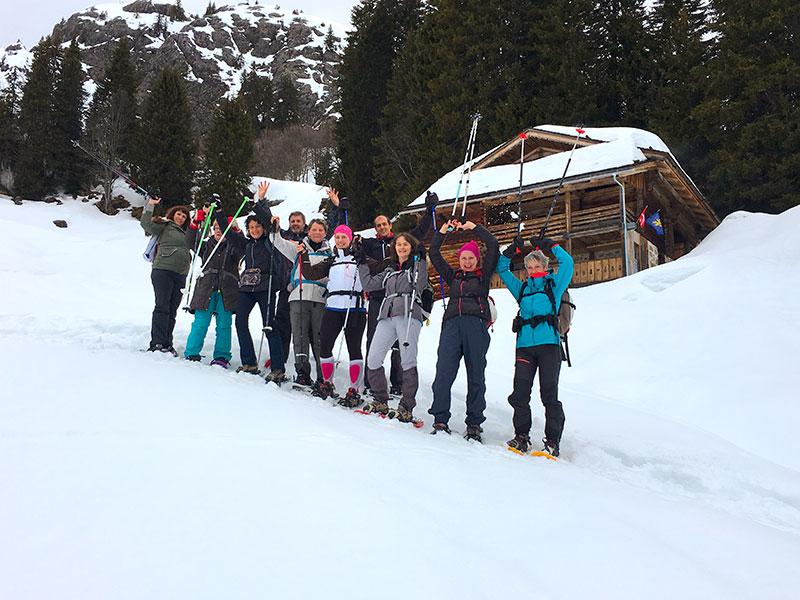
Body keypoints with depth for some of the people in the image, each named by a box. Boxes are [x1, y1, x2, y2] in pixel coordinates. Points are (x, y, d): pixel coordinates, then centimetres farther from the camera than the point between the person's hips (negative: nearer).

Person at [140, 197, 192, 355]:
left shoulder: (186, 233, 24)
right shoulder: (164, 226, 7)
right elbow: (146, 224, -5)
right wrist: (150, 206, -13)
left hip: (180, 275, 6)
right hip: (163, 270, -6)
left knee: (172, 310, 4)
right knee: (162, 307, -12)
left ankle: (167, 344, 6)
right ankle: (157, 343, -16)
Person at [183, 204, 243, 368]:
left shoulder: (233, 247, 10)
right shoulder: (207, 246, 16)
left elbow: (241, 249, -11)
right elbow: (191, 242, 2)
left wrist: (236, 232, -22)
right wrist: (195, 223, -11)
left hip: (227, 292, -1)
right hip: (206, 289, 1)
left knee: (224, 325, 1)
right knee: (201, 323, -4)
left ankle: (222, 357, 7)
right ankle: (191, 354, 2)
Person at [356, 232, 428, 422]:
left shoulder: (419, 264, 13)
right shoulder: (389, 269, 28)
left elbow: (420, 284, -4)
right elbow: (368, 285, 27)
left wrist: (419, 259, -10)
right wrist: (362, 263, 27)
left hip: (409, 315, -5)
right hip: (387, 316, 5)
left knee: (408, 362, -11)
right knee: (372, 360, -4)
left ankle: (406, 407, -7)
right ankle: (380, 401, 8)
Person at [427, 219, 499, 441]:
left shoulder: (483, 275, 17)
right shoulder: (453, 277, 25)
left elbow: (493, 247, 10)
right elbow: (434, 254, 25)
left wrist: (474, 228, 12)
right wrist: (442, 232, 18)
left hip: (476, 324, -2)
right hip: (452, 324, 2)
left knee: (476, 376, -3)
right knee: (443, 373, -10)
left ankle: (474, 424, 0)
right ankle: (440, 419, -8)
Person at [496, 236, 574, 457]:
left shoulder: (553, 285, 13)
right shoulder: (522, 289, 22)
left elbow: (567, 262, 4)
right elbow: (502, 270, 25)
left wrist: (550, 245, 5)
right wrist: (511, 250, 13)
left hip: (549, 344, -3)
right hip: (525, 345, 3)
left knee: (549, 393, -7)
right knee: (520, 392, -6)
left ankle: (553, 441, -5)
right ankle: (522, 435, 3)